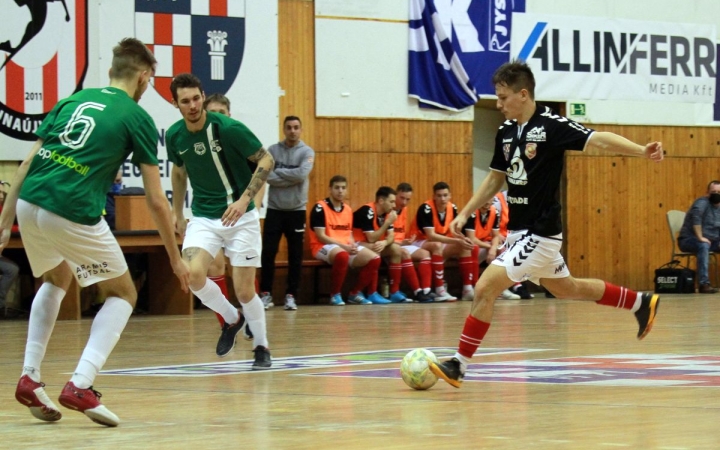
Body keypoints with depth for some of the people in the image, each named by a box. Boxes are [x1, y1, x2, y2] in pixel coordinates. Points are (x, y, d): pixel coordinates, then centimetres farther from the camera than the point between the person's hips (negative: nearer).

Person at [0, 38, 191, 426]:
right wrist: (176, 259, 13)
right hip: (75, 214, -5)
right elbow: (156, 200, 4)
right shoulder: (137, 118, 6)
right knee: (122, 294, 16)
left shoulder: (72, 101, 20)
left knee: (56, 280, 34)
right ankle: (80, 385, -2)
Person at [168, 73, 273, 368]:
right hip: (203, 217, 3)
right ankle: (231, 319, 8)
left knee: (244, 290, -6)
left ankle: (261, 346, 21)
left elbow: (265, 160, -10)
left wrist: (245, 199, -21)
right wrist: (178, 214, 19)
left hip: (240, 217, -3)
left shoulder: (228, 128, -17)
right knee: (193, 275, -21)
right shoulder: (175, 136, -3)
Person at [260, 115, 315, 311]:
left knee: (295, 256, 2)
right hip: (274, 209, 0)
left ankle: (291, 296, 9)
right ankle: (266, 294, 6)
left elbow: (301, 174, -18)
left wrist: (278, 172, -11)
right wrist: (290, 178, -16)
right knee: (268, 253, -3)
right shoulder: (272, 150, 1)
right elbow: (266, 176, -12)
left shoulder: (307, 152, -2)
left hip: (296, 210, 0)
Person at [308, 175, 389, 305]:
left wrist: (353, 245, -6)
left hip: (346, 247, 7)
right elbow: (321, 236, -13)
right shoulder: (320, 207, -9)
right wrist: (343, 245, -19)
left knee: (374, 259, -10)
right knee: (342, 255, -41)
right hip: (323, 247, -7)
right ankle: (335, 295, -23)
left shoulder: (348, 209, 14)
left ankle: (355, 293, 5)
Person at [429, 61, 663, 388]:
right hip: (519, 230, 9)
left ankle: (459, 365, -6)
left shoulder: (552, 125, -16)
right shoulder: (506, 132, 6)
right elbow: (495, 178, 18)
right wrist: (465, 214, 13)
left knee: (485, 288, -14)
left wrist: (642, 151, -37)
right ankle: (641, 302, 39)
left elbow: (599, 140, -23)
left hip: (540, 232, -9)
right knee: (566, 289, 23)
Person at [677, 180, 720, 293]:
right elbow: (696, 215, -35)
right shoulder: (703, 203, -14)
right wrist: (700, 237, -39)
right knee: (703, 245, -38)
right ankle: (704, 284, -45)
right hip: (689, 240, -8)